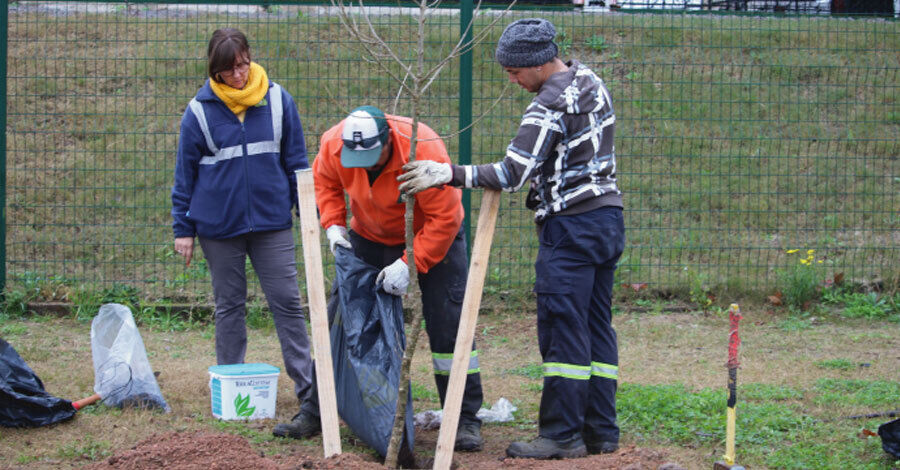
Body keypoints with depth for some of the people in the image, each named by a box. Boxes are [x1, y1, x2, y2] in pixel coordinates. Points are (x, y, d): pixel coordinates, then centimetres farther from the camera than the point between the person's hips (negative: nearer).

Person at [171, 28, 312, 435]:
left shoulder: (277, 100, -1)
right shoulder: (200, 111, -5)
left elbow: (296, 160, 6)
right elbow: (185, 172, 2)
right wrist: (182, 227, 1)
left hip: (271, 220, 0)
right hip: (219, 225, 0)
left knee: (287, 301, -1)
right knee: (229, 306, 10)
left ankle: (306, 383, 4)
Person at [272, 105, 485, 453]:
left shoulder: (424, 150, -35)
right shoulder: (333, 144, -22)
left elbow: (444, 219, -30)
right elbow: (324, 181, 2)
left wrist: (410, 264, -34)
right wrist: (333, 223, -12)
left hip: (432, 238, -4)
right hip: (370, 237, 4)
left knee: (448, 325, -11)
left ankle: (465, 420, -4)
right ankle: (315, 411, 15)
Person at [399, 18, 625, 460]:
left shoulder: (550, 105, -17)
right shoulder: (591, 81, 11)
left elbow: (512, 173, -21)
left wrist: (449, 173, -18)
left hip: (571, 225, -9)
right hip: (608, 216, 9)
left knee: (562, 329, -5)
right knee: (596, 327, 10)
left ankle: (562, 435, -3)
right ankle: (600, 431, 13)